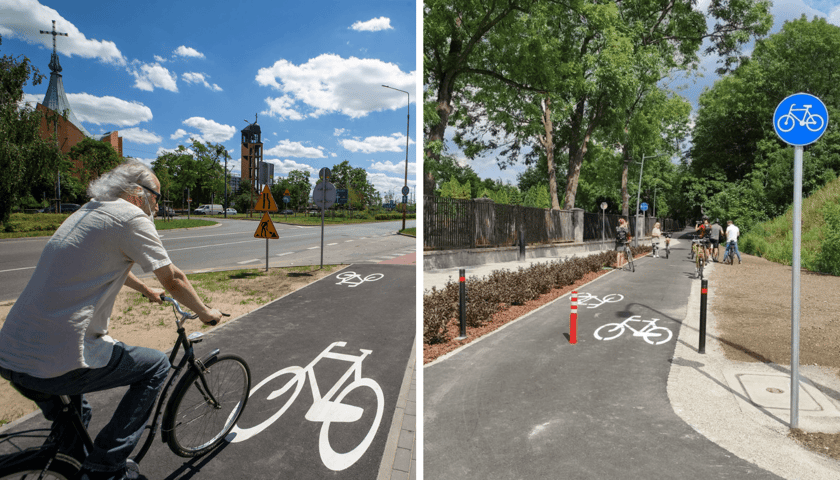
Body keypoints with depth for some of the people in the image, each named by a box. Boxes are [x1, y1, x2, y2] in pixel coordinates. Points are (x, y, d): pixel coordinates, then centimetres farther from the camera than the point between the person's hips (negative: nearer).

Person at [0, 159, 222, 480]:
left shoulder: (87, 212, 18)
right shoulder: (131, 218, -10)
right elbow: (173, 280, -5)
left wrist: (145, 289, 50)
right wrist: (205, 313, 11)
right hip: (53, 364, -9)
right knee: (156, 365, 6)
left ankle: (70, 443, 45)